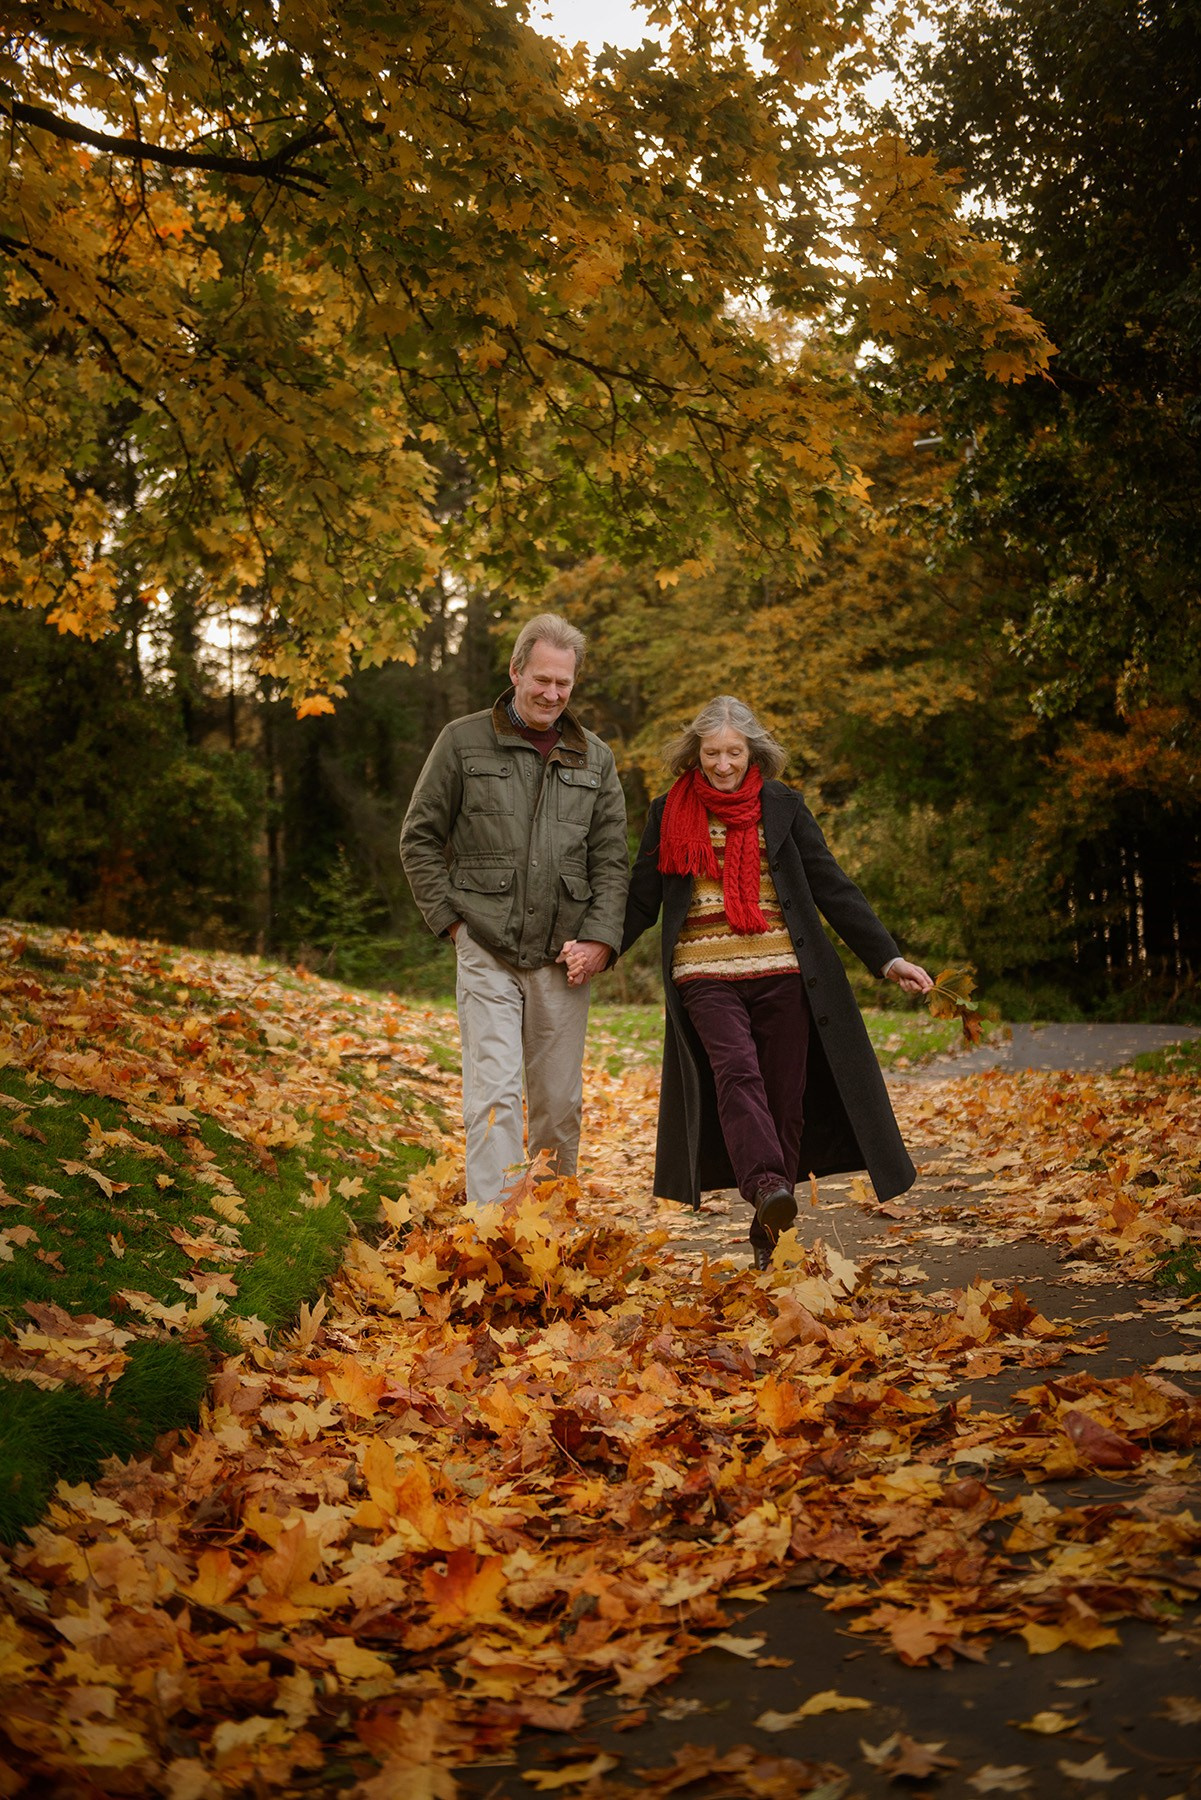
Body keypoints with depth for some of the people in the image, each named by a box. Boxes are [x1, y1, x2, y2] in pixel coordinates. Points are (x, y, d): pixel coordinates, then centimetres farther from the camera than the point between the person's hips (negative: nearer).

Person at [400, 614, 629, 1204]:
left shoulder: (595, 758, 11)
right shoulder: (464, 741, 3)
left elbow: (612, 858, 10)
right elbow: (419, 838, 6)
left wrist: (599, 937, -2)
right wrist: (451, 917, -2)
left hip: (563, 957, 3)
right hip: (487, 952, -3)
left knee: (560, 1102, 8)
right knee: (494, 1094, -11)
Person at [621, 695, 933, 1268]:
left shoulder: (782, 807, 9)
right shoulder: (669, 813, 9)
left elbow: (832, 888, 7)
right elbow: (640, 900, 12)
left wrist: (888, 957, 1)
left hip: (781, 971, 1)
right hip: (706, 974, -1)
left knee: (785, 1095, 0)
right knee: (736, 1070, -24)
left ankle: (769, 1232, 11)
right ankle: (766, 1188, -39)